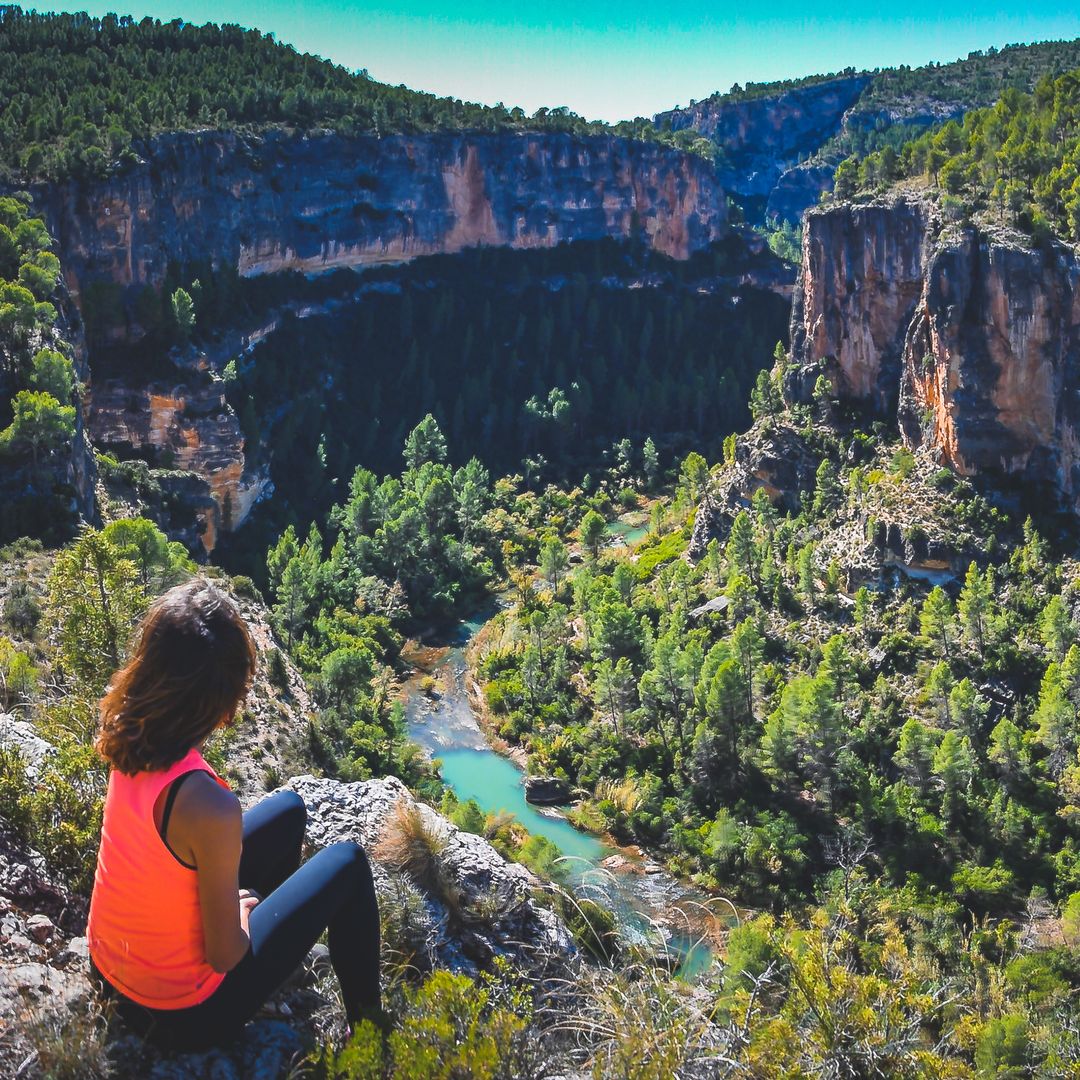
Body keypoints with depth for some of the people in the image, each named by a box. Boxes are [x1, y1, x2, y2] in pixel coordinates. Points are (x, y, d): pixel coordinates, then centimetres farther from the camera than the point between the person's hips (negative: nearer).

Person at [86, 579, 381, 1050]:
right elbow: (224, 955, -23)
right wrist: (243, 905, -4)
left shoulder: (128, 734, -18)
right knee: (346, 863, 6)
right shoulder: (210, 806, -38)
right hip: (182, 1014, -7)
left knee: (288, 810, 18)